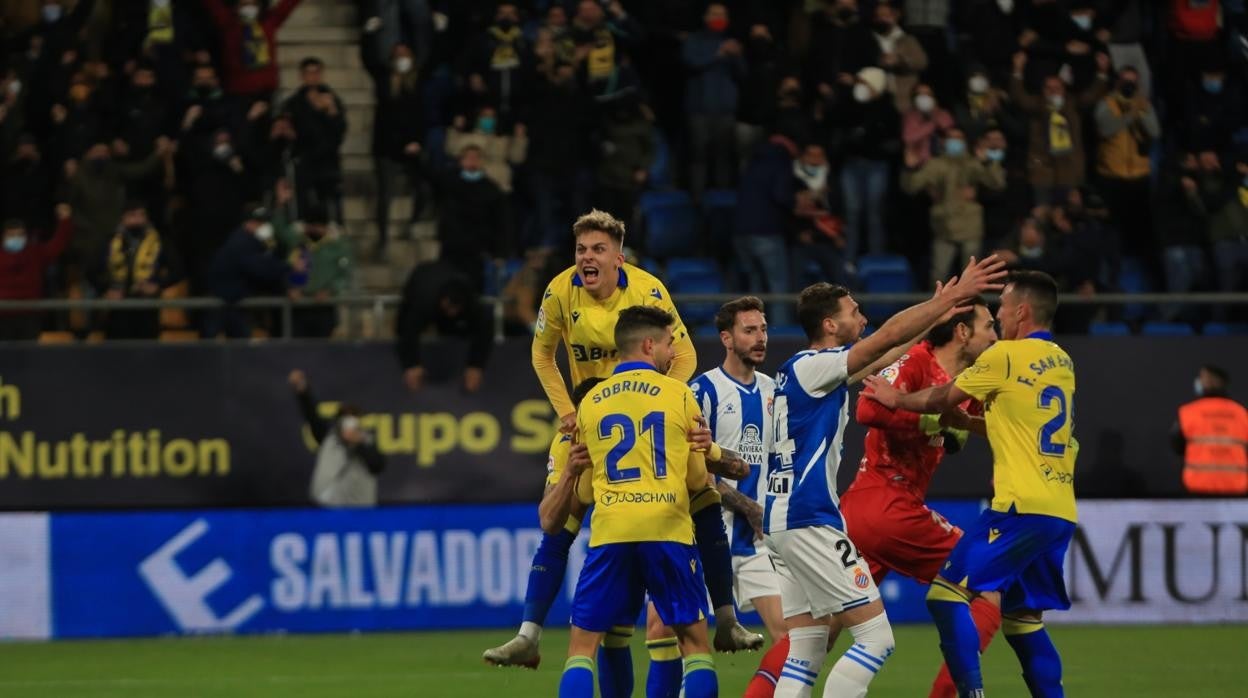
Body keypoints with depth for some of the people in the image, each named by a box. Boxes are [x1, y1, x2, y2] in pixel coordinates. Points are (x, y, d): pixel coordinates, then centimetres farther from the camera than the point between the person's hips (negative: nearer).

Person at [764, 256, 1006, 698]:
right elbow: (888, 336, -16)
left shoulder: (804, 371, 16)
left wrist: (936, 317, 31)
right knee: (876, 637, -9)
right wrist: (953, 296, -10)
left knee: (806, 652, 8)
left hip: (784, 521, 10)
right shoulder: (811, 366, -10)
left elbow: (884, 356, 28)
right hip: (809, 520, -10)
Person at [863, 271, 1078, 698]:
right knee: (1023, 616, 15)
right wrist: (956, 420, 31)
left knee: (948, 593, -8)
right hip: (1061, 511, 8)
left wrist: (896, 399, 22)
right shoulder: (1061, 362, 16)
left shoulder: (1006, 356, -6)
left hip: (1022, 505, -8)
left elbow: (944, 398, 6)